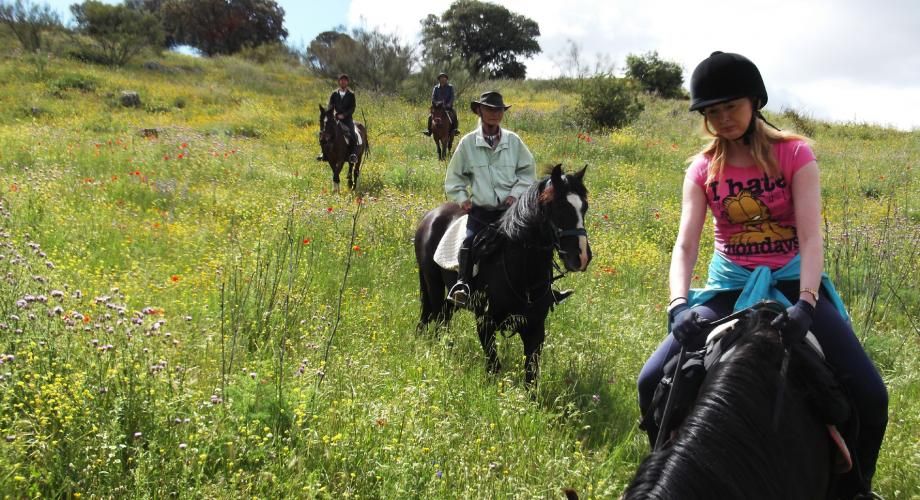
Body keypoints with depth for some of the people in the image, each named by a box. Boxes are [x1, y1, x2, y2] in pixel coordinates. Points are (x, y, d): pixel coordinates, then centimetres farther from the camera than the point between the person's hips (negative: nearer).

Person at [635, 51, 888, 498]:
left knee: (869, 393, -18)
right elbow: (685, 243, -13)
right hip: (730, 286, 2)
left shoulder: (794, 154, -8)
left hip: (792, 281, -2)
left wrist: (805, 304, -35)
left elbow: (810, 236, -18)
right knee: (653, 382, -13)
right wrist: (679, 305, -33)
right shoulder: (702, 170, -1)